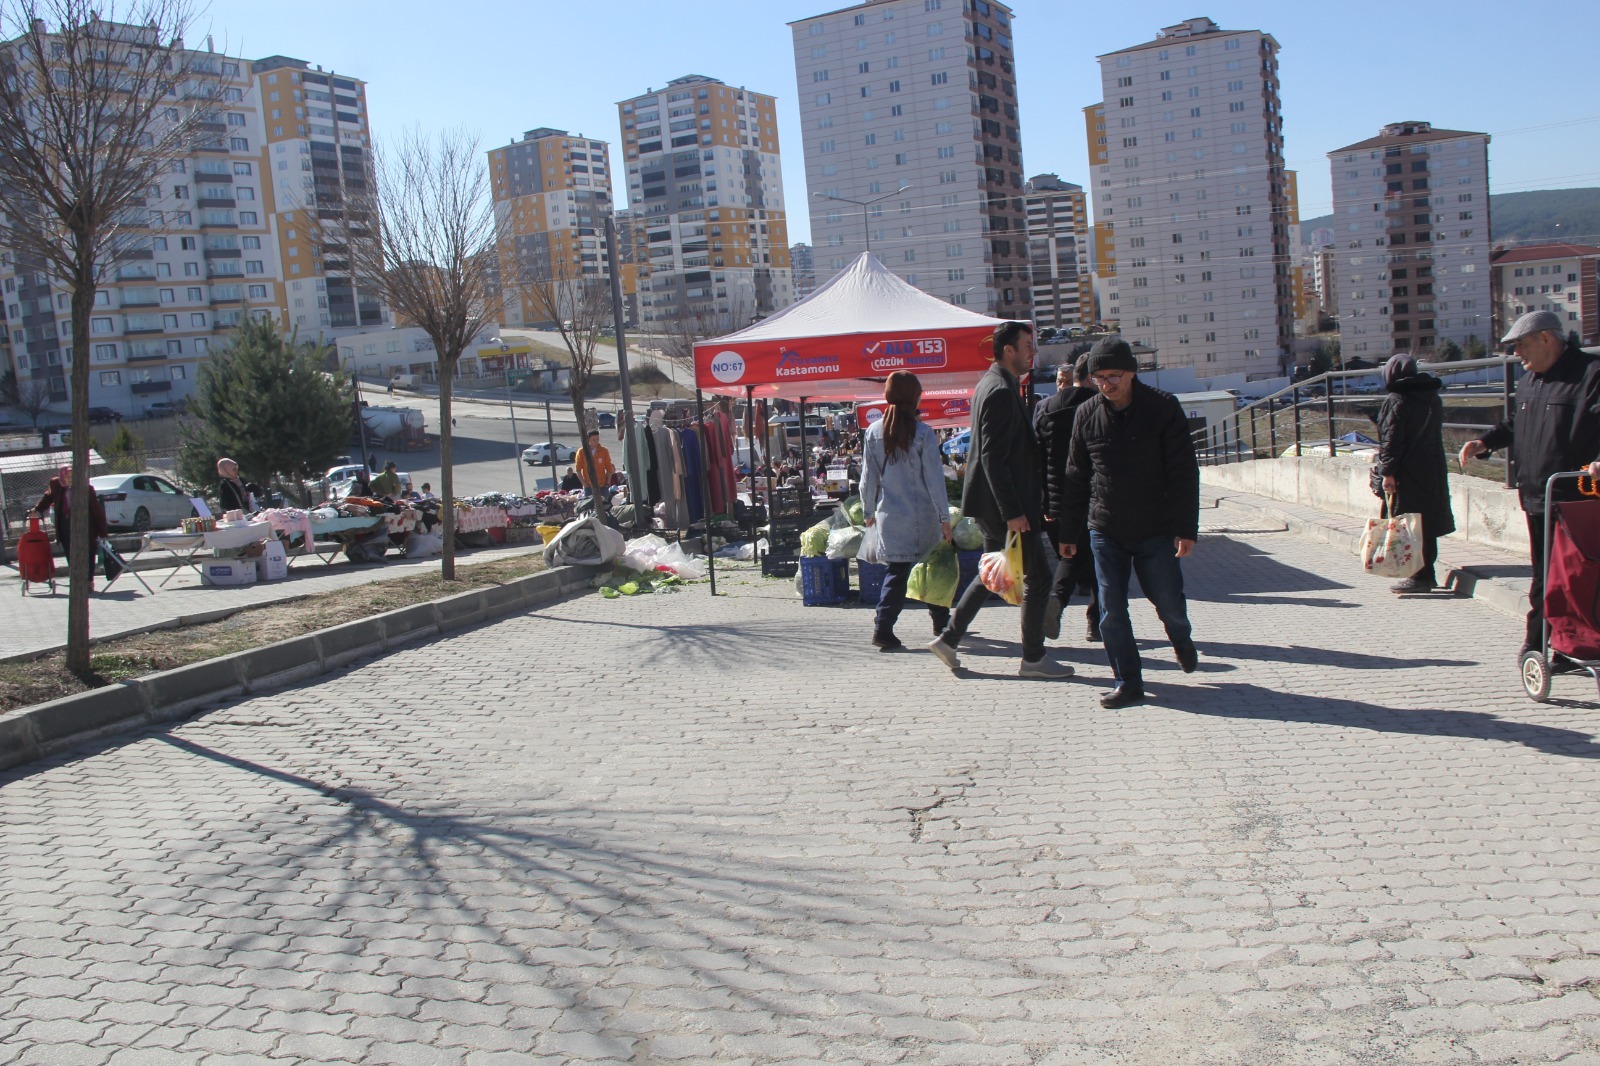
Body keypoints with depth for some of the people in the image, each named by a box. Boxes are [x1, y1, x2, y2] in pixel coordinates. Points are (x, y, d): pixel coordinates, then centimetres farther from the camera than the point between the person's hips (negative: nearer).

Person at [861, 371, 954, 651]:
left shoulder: (874, 432, 0)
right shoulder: (923, 434, -10)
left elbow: (869, 477, 6)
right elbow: (934, 478, -8)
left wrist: (868, 511, 17)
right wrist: (944, 516, -2)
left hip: (889, 515, 3)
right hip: (922, 516, -2)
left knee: (895, 571, 5)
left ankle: (883, 628, -7)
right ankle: (941, 622, 27)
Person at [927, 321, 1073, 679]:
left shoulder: (992, 385, 14)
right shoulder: (1001, 391, -19)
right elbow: (993, 457, -24)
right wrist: (1013, 512, -24)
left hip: (993, 504, 10)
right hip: (1005, 503, -10)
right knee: (1037, 577, 0)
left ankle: (948, 638, 20)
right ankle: (1033, 658, 10)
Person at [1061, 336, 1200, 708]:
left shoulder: (1163, 408, -7)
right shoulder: (1087, 415, 1)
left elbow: (1184, 472, -7)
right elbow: (1076, 478, 8)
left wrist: (1186, 528, -13)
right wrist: (1068, 533, 8)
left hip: (1157, 531, -2)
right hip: (1105, 533, 2)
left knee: (1169, 604, 8)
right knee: (1112, 613, 0)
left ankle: (1182, 640, 42)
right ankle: (1128, 682, 13)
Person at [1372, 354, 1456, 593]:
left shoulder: (1396, 401, -12)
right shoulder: (1433, 398, 12)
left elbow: (1391, 440, -16)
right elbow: (1436, 434, 18)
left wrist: (1387, 472, -15)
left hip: (1407, 475, -8)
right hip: (1433, 472, 8)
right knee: (1427, 520, 14)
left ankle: (1419, 576, -5)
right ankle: (1427, 574, 21)